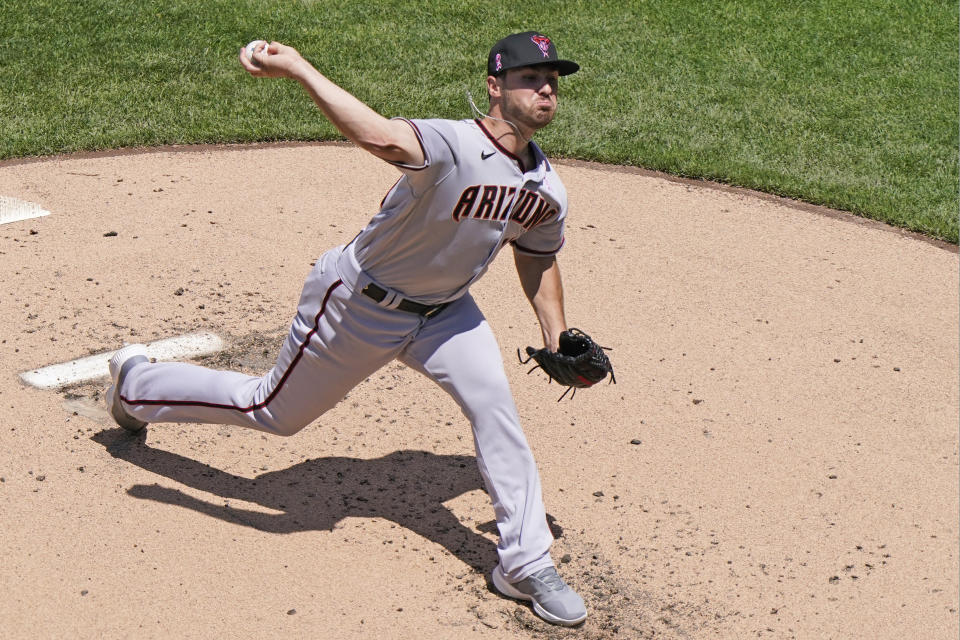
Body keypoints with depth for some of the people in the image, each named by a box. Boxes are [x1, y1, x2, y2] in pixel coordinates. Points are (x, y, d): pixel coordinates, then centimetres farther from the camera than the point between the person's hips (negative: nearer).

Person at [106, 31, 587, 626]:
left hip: (444, 309, 6)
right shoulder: (452, 146, -35)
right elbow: (379, 136, -55)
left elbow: (539, 258, 10)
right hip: (360, 305, -6)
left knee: (496, 407, -10)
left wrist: (561, 341, 3)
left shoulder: (548, 189, -9)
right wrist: (298, 68, -62)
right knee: (272, 411, 12)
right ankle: (137, 378, 39)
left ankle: (527, 563, 5)